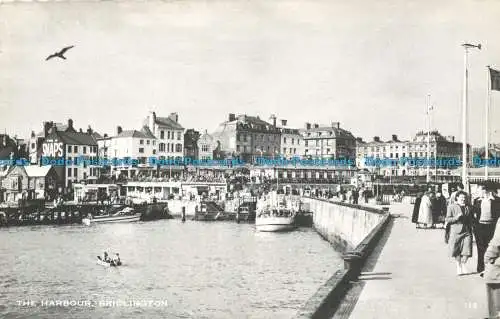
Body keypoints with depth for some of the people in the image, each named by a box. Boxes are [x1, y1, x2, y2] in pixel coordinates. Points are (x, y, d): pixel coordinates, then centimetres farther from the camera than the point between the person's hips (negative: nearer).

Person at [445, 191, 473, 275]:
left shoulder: (468, 208, 12)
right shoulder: (451, 207, 1)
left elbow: (470, 220, 20)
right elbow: (448, 219, -3)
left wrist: (471, 231, 17)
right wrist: (456, 217, -19)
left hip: (467, 231, 2)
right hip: (455, 232, -2)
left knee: (467, 251, -6)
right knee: (457, 252, 2)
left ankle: (463, 265, 17)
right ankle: (458, 266, 21)